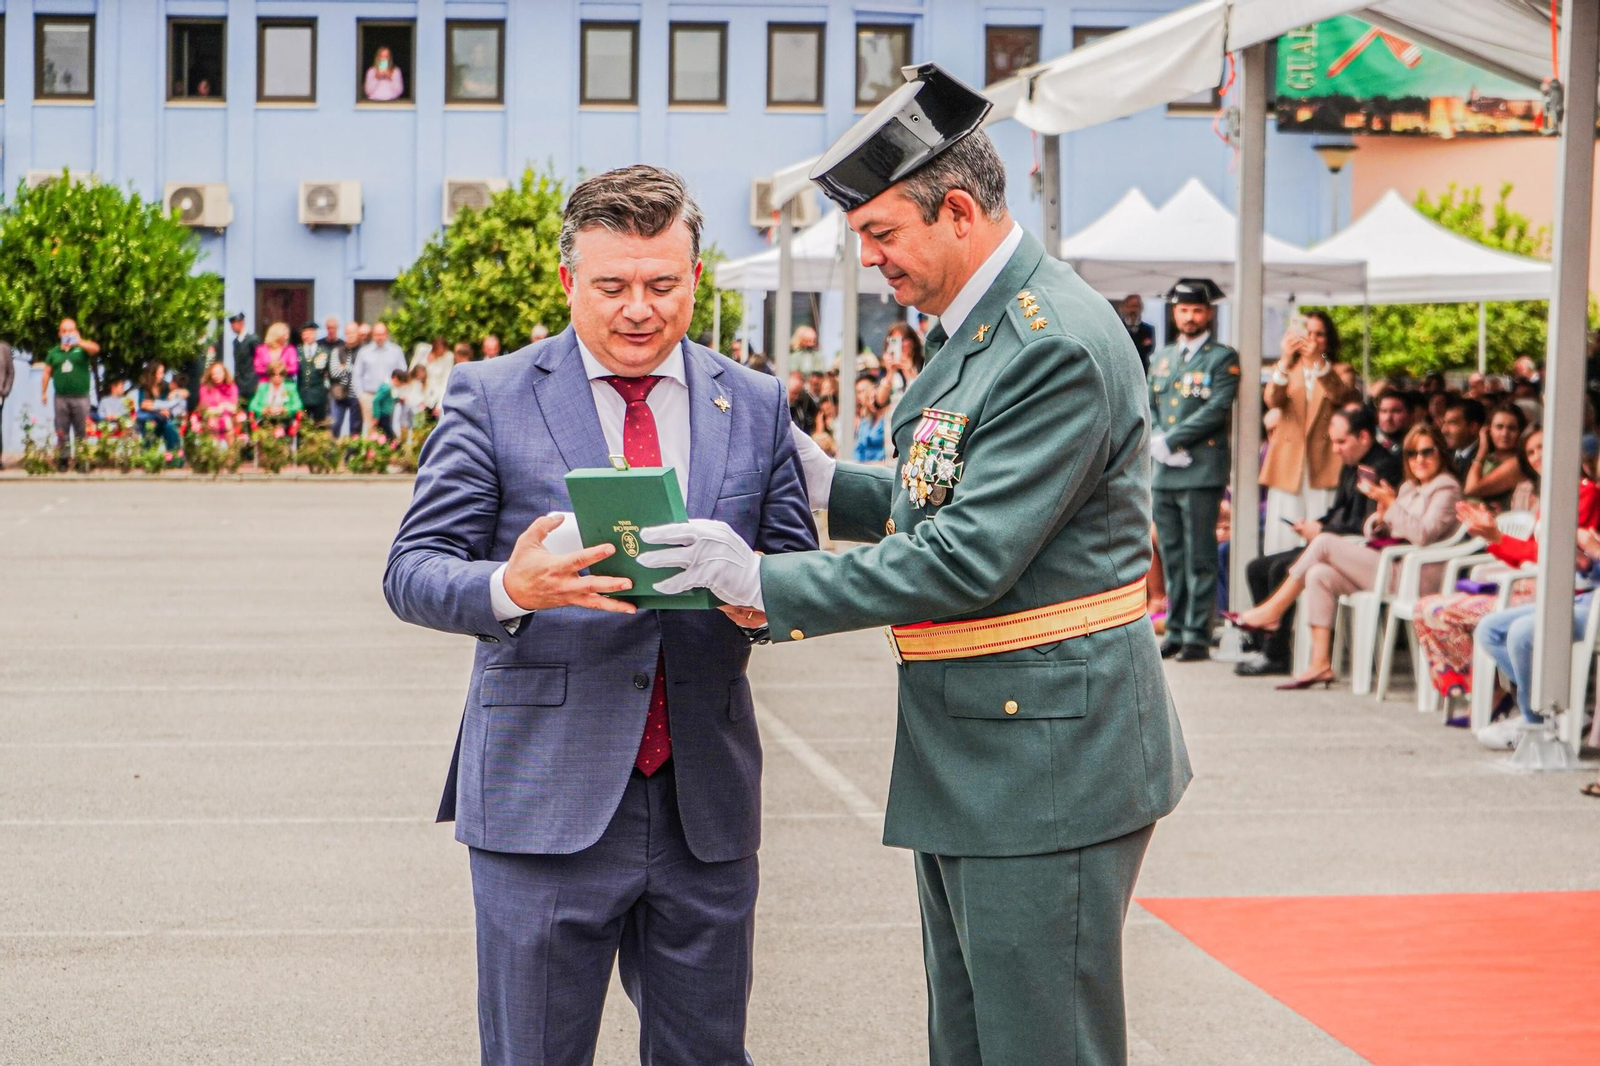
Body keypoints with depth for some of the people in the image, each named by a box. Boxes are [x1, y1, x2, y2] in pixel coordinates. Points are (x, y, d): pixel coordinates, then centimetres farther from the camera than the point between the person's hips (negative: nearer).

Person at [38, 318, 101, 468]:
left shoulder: (82, 349, 3)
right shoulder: (54, 352, 12)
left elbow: (95, 349, -18)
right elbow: (47, 374, 13)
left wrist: (78, 341, -32)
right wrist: (43, 392, 7)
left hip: (80, 398, -2)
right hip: (61, 398, 2)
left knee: (81, 432, 1)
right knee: (61, 432, 4)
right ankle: (62, 460, 8)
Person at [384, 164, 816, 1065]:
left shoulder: (756, 405, 9)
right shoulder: (492, 397, 1)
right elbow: (414, 571, -3)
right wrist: (511, 587, -25)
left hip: (706, 802, 3)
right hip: (544, 798, -2)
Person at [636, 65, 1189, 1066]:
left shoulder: (1060, 345, -21)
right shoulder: (974, 327, 13)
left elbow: (971, 560, -25)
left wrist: (768, 582, -21)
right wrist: (825, 482, 6)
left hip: (1047, 758, -11)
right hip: (965, 758, 11)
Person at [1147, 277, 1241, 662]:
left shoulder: (1223, 359, 1)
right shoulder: (1160, 358, 20)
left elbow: (1216, 410, -11)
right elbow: (1148, 407, 16)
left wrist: (1170, 440, -13)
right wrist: (1157, 442, -4)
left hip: (1202, 471, -6)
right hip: (1164, 472, 6)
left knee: (1199, 558, -6)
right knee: (1171, 557, 8)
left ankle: (1197, 637, -4)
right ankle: (1176, 631, 13)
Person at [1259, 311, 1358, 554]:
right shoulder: (1286, 369, 16)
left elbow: (1342, 397, -11)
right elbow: (1272, 400, -6)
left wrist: (1318, 361, -22)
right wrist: (1286, 359, -20)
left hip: (1324, 466, -1)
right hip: (1288, 465, 1)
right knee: (1284, 541, -4)